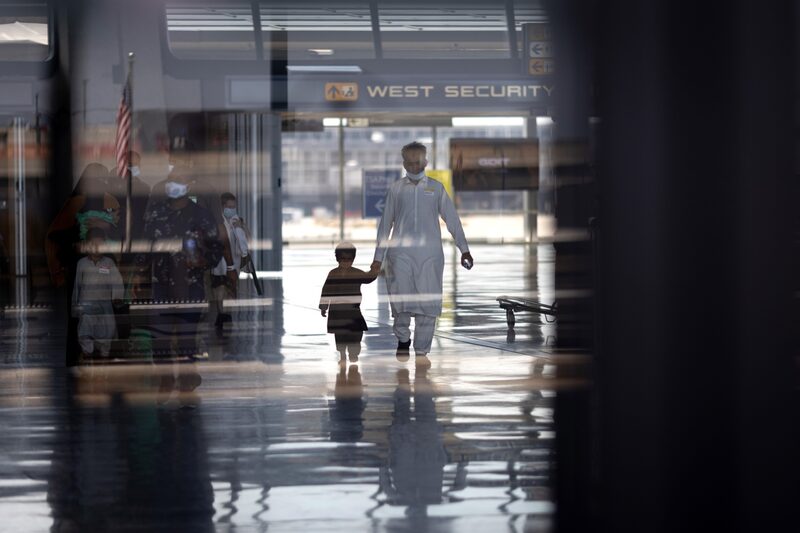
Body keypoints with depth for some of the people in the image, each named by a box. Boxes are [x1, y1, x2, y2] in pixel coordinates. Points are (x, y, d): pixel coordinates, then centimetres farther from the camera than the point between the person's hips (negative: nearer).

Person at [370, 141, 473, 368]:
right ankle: (402, 338, 14)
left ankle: (422, 351, 4)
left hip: (430, 251, 0)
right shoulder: (396, 189, 11)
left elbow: (452, 219, 11)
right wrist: (378, 257, 14)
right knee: (401, 296, -11)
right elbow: (385, 223, 15)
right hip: (400, 251, 0)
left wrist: (464, 249, 5)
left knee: (428, 302, -4)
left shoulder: (436, 188, 11)